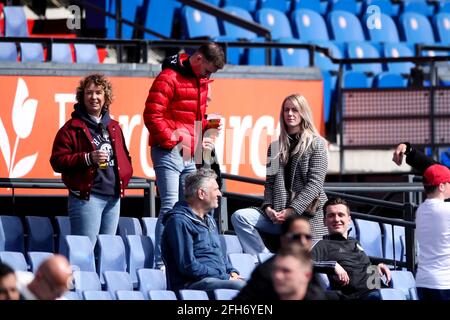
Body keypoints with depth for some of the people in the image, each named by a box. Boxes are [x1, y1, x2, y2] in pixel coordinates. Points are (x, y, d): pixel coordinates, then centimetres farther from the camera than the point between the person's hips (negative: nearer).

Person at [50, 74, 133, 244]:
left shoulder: (114, 127, 17)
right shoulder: (72, 128, -2)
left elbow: (124, 156, 28)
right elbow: (57, 161, -9)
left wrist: (124, 176, 9)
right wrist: (88, 158, -19)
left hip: (113, 197, 6)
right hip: (86, 196, -6)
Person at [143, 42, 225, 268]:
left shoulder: (201, 80, 16)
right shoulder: (169, 78, -12)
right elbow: (152, 116, -17)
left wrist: (206, 126, 7)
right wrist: (172, 140, -16)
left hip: (189, 156, 9)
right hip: (169, 153, -9)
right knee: (170, 207, -13)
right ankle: (161, 264, -13)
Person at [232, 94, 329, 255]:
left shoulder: (316, 144, 0)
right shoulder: (275, 147, 15)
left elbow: (315, 184, -9)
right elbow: (270, 183, 13)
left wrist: (292, 210, -17)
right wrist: (268, 207, -8)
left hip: (308, 214, -4)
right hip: (277, 213, 4)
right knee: (240, 217, -17)